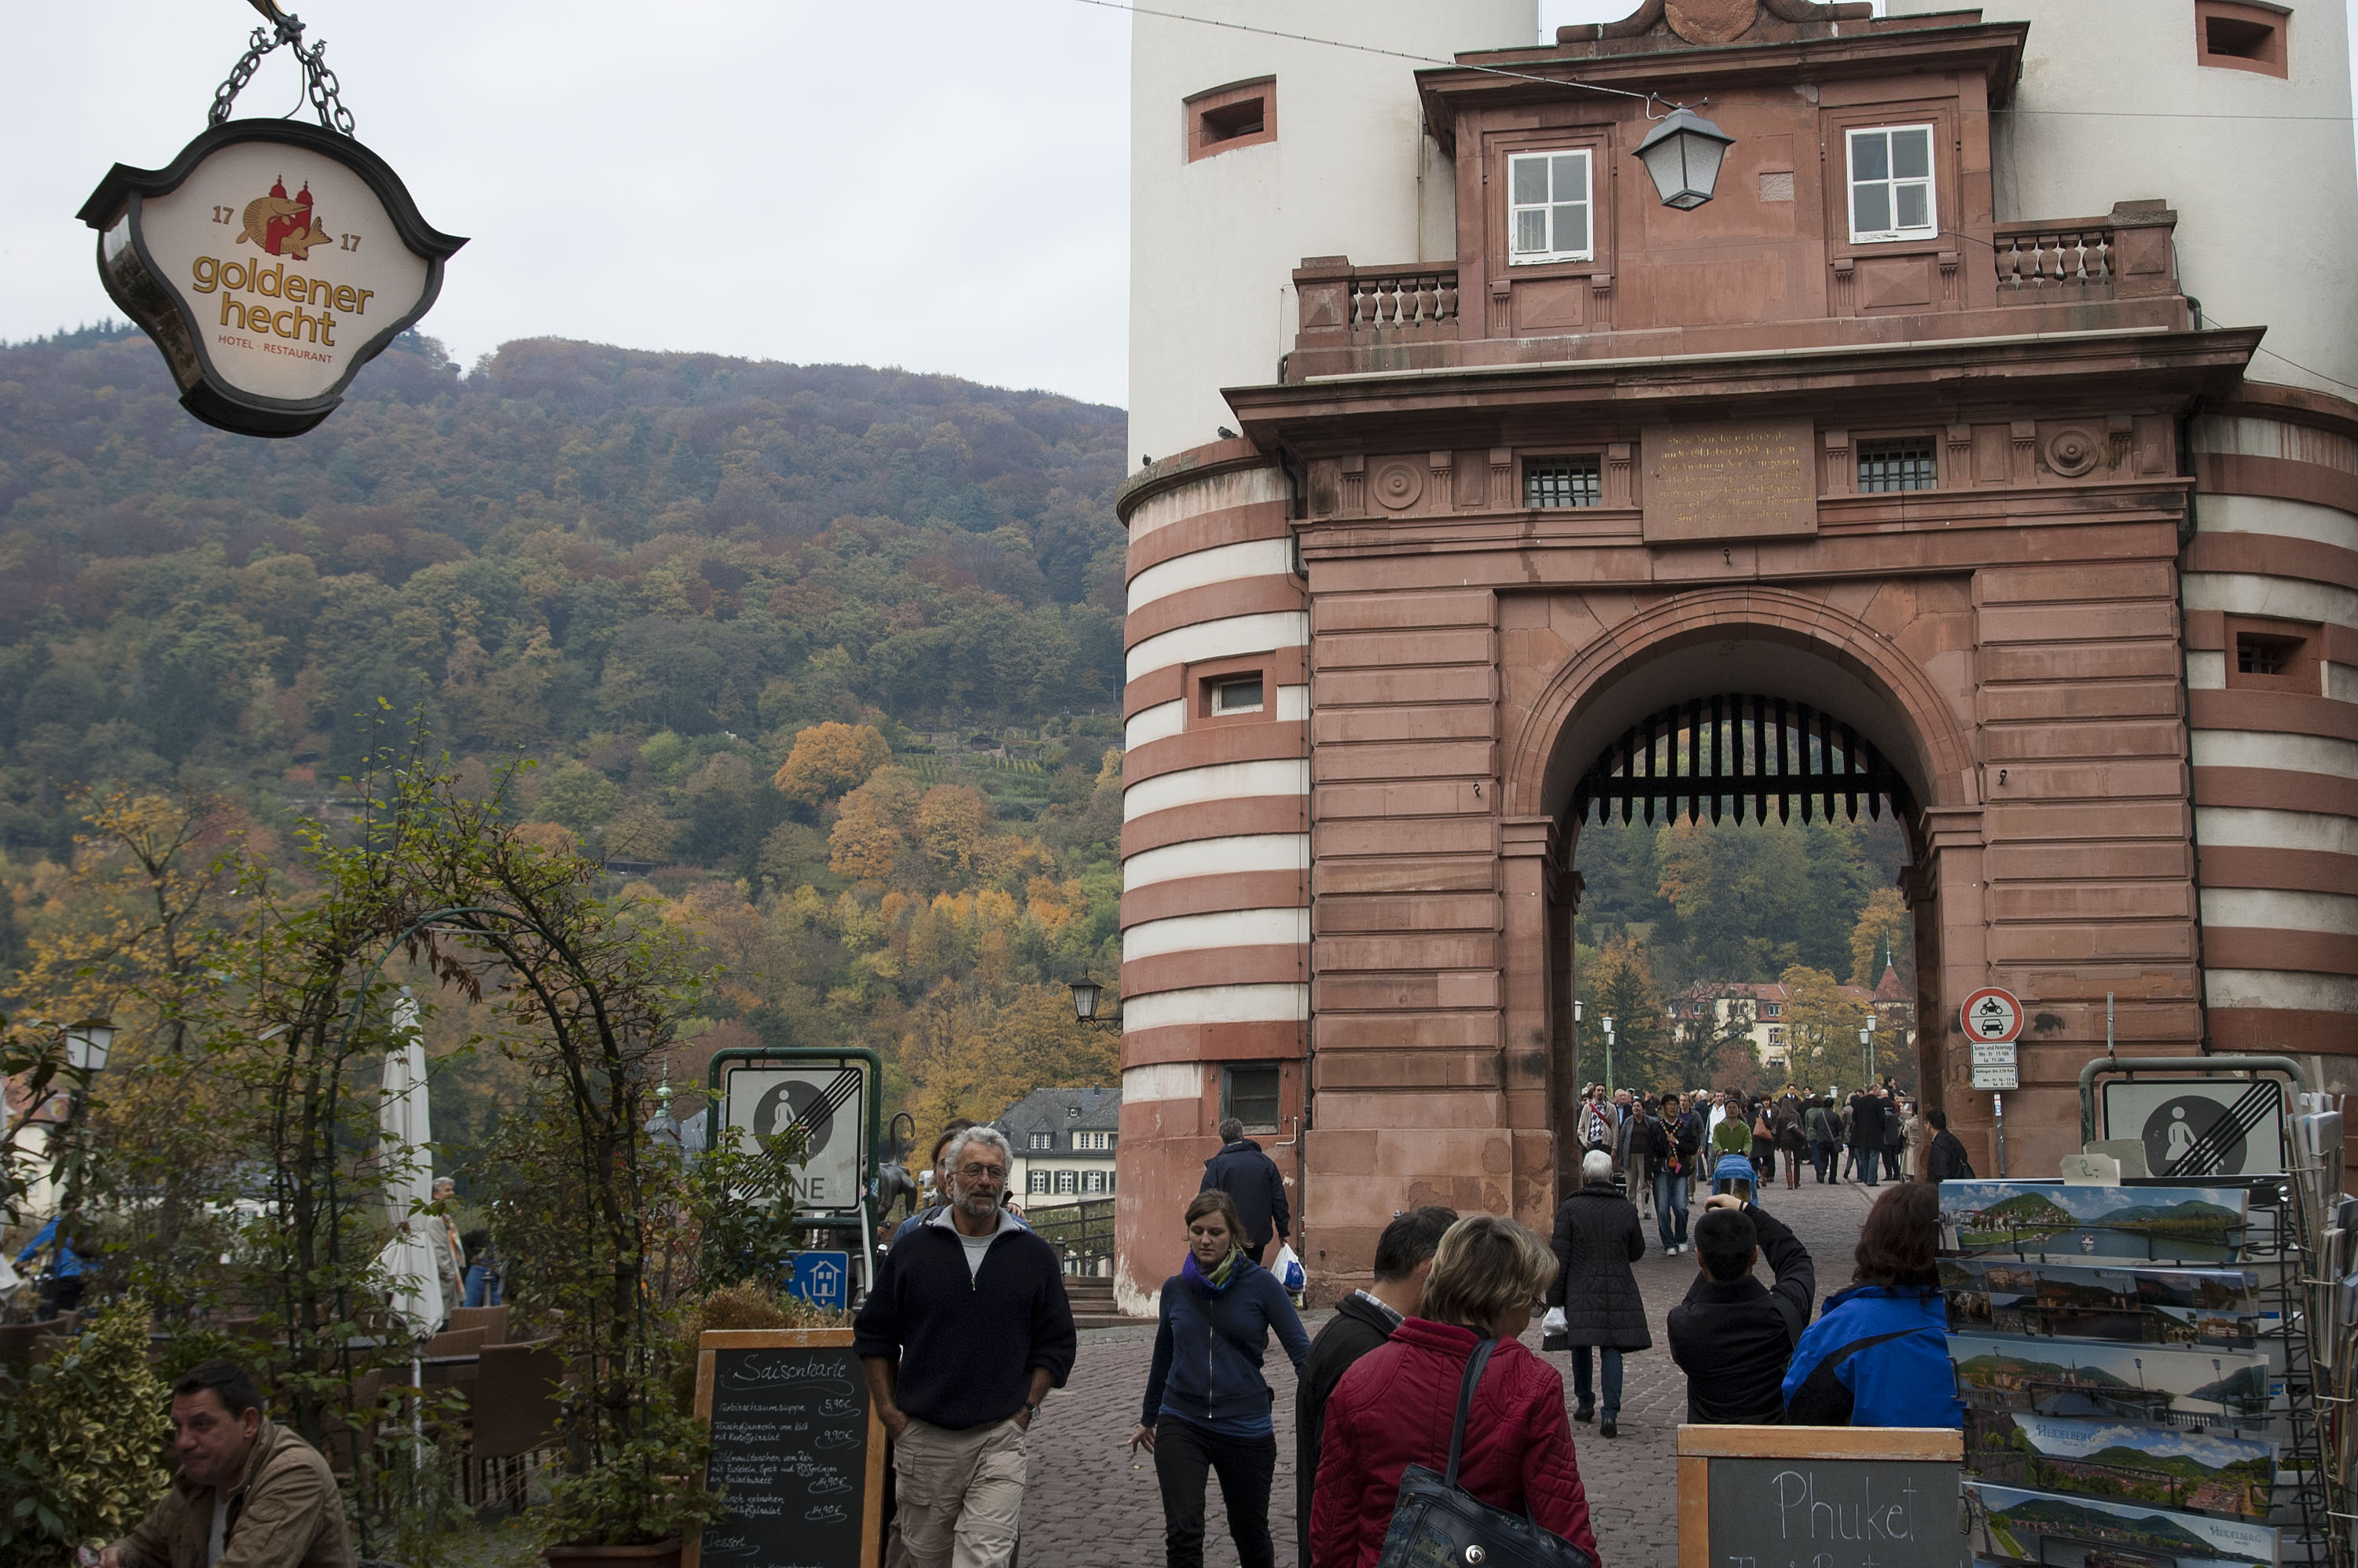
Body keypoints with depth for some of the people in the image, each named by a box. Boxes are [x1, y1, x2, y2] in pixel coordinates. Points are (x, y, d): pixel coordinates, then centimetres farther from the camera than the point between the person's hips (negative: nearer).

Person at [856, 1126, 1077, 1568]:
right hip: (922, 1437, 1)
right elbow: (873, 1336, 11)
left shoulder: (1035, 1256, 6)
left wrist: (1024, 1410, 0)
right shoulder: (913, 1251, 6)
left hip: (999, 1440, -1)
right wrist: (890, 1413, 4)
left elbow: (1057, 1345, 10)